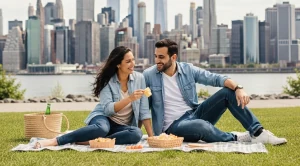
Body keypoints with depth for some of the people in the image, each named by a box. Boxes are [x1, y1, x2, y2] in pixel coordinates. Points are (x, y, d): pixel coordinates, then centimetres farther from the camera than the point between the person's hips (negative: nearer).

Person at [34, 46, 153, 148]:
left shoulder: (139, 78, -5)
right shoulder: (107, 80, -10)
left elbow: (144, 110, -3)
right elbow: (108, 109, -21)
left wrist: (151, 136, -7)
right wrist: (130, 99, -32)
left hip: (122, 127, 3)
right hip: (104, 118, -3)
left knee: (137, 133, -34)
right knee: (102, 128, -41)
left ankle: (88, 142, -32)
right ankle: (54, 141, -33)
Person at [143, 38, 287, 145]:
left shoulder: (188, 69, 1)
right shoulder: (149, 76, -7)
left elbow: (216, 79, -6)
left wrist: (238, 88, -23)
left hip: (194, 114, 5)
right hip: (173, 126, -5)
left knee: (228, 92, -11)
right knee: (200, 125, -40)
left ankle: (258, 133, -17)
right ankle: (235, 138, -12)